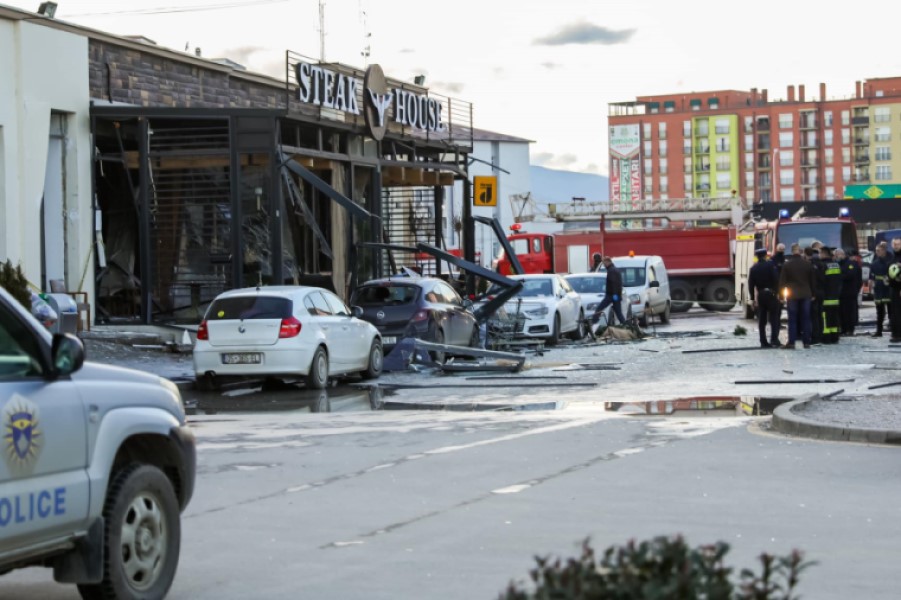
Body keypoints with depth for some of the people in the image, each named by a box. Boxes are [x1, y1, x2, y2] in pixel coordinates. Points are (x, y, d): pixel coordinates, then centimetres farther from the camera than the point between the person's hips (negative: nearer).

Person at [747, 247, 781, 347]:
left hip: (759, 295, 3)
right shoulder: (770, 265, -5)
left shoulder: (753, 268, 6)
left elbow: (751, 284, 4)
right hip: (770, 293, -3)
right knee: (774, 318, 2)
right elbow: (776, 279, -12)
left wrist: (753, 298, 7)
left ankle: (763, 342, 4)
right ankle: (774, 340, -9)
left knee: (761, 320, 6)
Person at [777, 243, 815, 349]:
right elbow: (812, 281, 8)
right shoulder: (807, 264, 3)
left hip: (792, 295, -3)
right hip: (805, 295, 3)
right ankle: (806, 342, 7)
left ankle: (791, 342, -5)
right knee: (805, 319, 7)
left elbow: (782, 281, -6)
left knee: (792, 319, -1)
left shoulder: (787, 264, -6)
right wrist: (812, 294, 16)